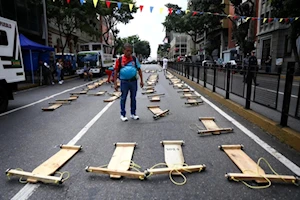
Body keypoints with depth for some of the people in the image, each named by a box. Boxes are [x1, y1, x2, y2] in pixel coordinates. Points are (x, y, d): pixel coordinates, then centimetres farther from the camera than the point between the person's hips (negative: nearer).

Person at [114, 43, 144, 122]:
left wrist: (141, 81, 3)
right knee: (123, 98, 7)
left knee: (133, 98, 12)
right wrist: (115, 83, -9)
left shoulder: (134, 59, -1)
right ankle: (123, 115, 20)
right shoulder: (119, 60, -7)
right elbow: (116, 72, -5)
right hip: (124, 81, -2)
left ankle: (133, 113, 27)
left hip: (133, 81, 3)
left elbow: (139, 70, 5)